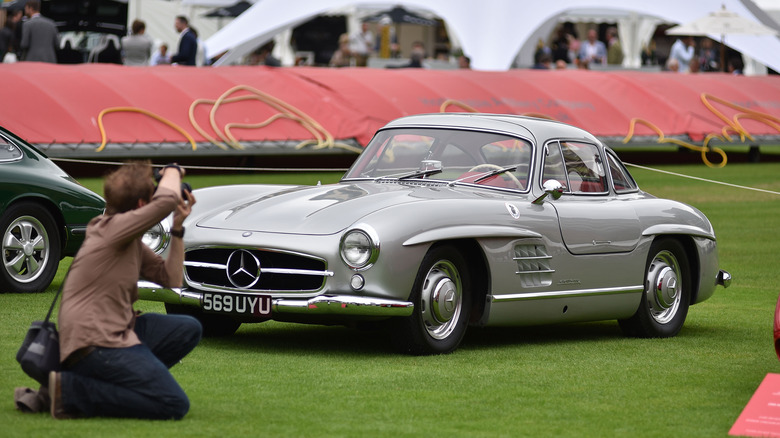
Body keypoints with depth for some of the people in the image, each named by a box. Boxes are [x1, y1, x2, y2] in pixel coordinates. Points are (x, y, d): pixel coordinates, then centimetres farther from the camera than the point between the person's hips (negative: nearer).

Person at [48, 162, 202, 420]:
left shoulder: (133, 243, 18)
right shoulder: (111, 228, -12)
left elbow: (171, 279, 18)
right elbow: (167, 200, -24)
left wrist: (178, 228, 13)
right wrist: (172, 171, -3)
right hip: (94, 345, -10)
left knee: (189, 329, 13)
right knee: (175, 405, -16)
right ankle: (71, 391, -14)